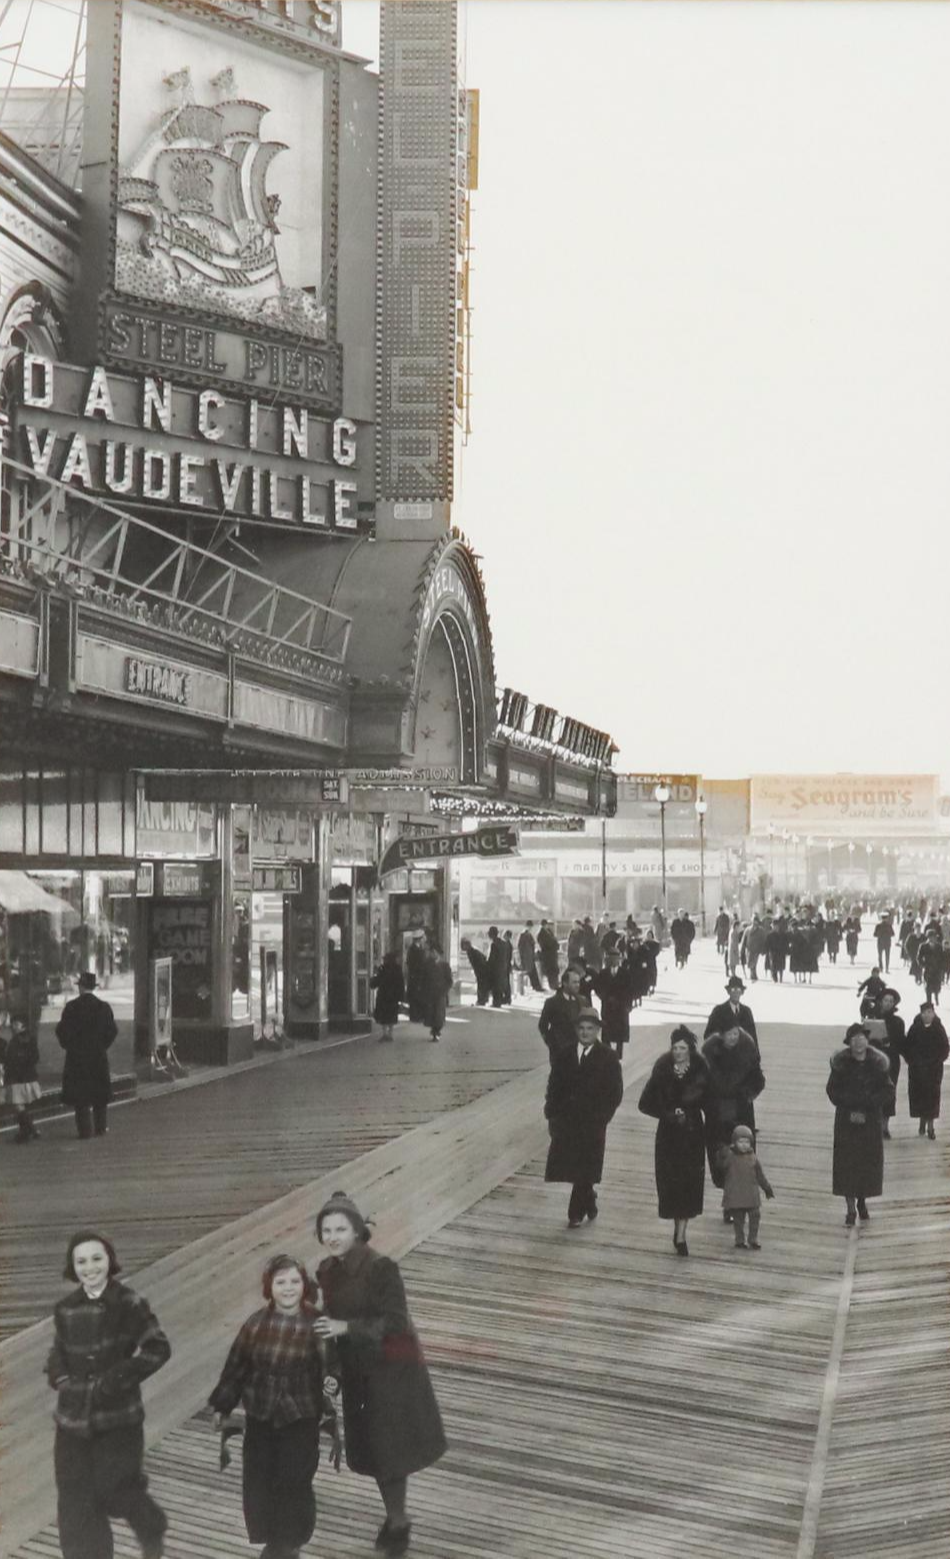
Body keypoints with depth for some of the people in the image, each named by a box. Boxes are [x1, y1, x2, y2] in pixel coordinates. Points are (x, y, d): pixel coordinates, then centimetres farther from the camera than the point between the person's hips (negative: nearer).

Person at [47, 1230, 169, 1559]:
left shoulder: (129, 1304, -10)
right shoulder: (66, 1309, 4)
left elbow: (158, 1348, -10)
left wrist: (119, 1378, -17)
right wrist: (60, 1378, -1)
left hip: (118, 1416, -4)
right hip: (74, 1418, 4)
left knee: (113, 1490, 0)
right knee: (75, 1500, 2)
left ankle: (151, 1529, 32)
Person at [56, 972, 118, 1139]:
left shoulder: (72, 1007, -9)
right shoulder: (103, 1007, -1)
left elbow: (62, 1031, -7)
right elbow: (112, 1031, 2)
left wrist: (69, 1046, 8)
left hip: (77, 1056, -2)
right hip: (99, 1056, 2)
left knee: (80, 1095, 3)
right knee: (100, 1095, 11)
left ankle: (85, 1129, 1)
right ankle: (101, 1128, 13)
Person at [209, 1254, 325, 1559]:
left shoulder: (316, 1325, -11)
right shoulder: (256, 1323, -5)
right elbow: (237, 1365, 4)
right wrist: (223, 1406, 9)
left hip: (300, 1417, -2)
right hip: (260, 1415, 3)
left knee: (294, 1481, 3)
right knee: (259, 1481, 7)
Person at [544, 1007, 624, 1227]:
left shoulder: (608, 1058, -3)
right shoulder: (564, 1055, 6)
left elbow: (615, 1093, -3)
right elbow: (554, 1086, 8)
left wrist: (601, 1119, -11)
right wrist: (552, 1114, -1)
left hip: (592, 1125, -3)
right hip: (565, 1121, 3)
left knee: (584, 1170, -2)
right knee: (572, 1167, 6)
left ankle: (576, 1213, 9)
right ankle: (589, 1204, 28)